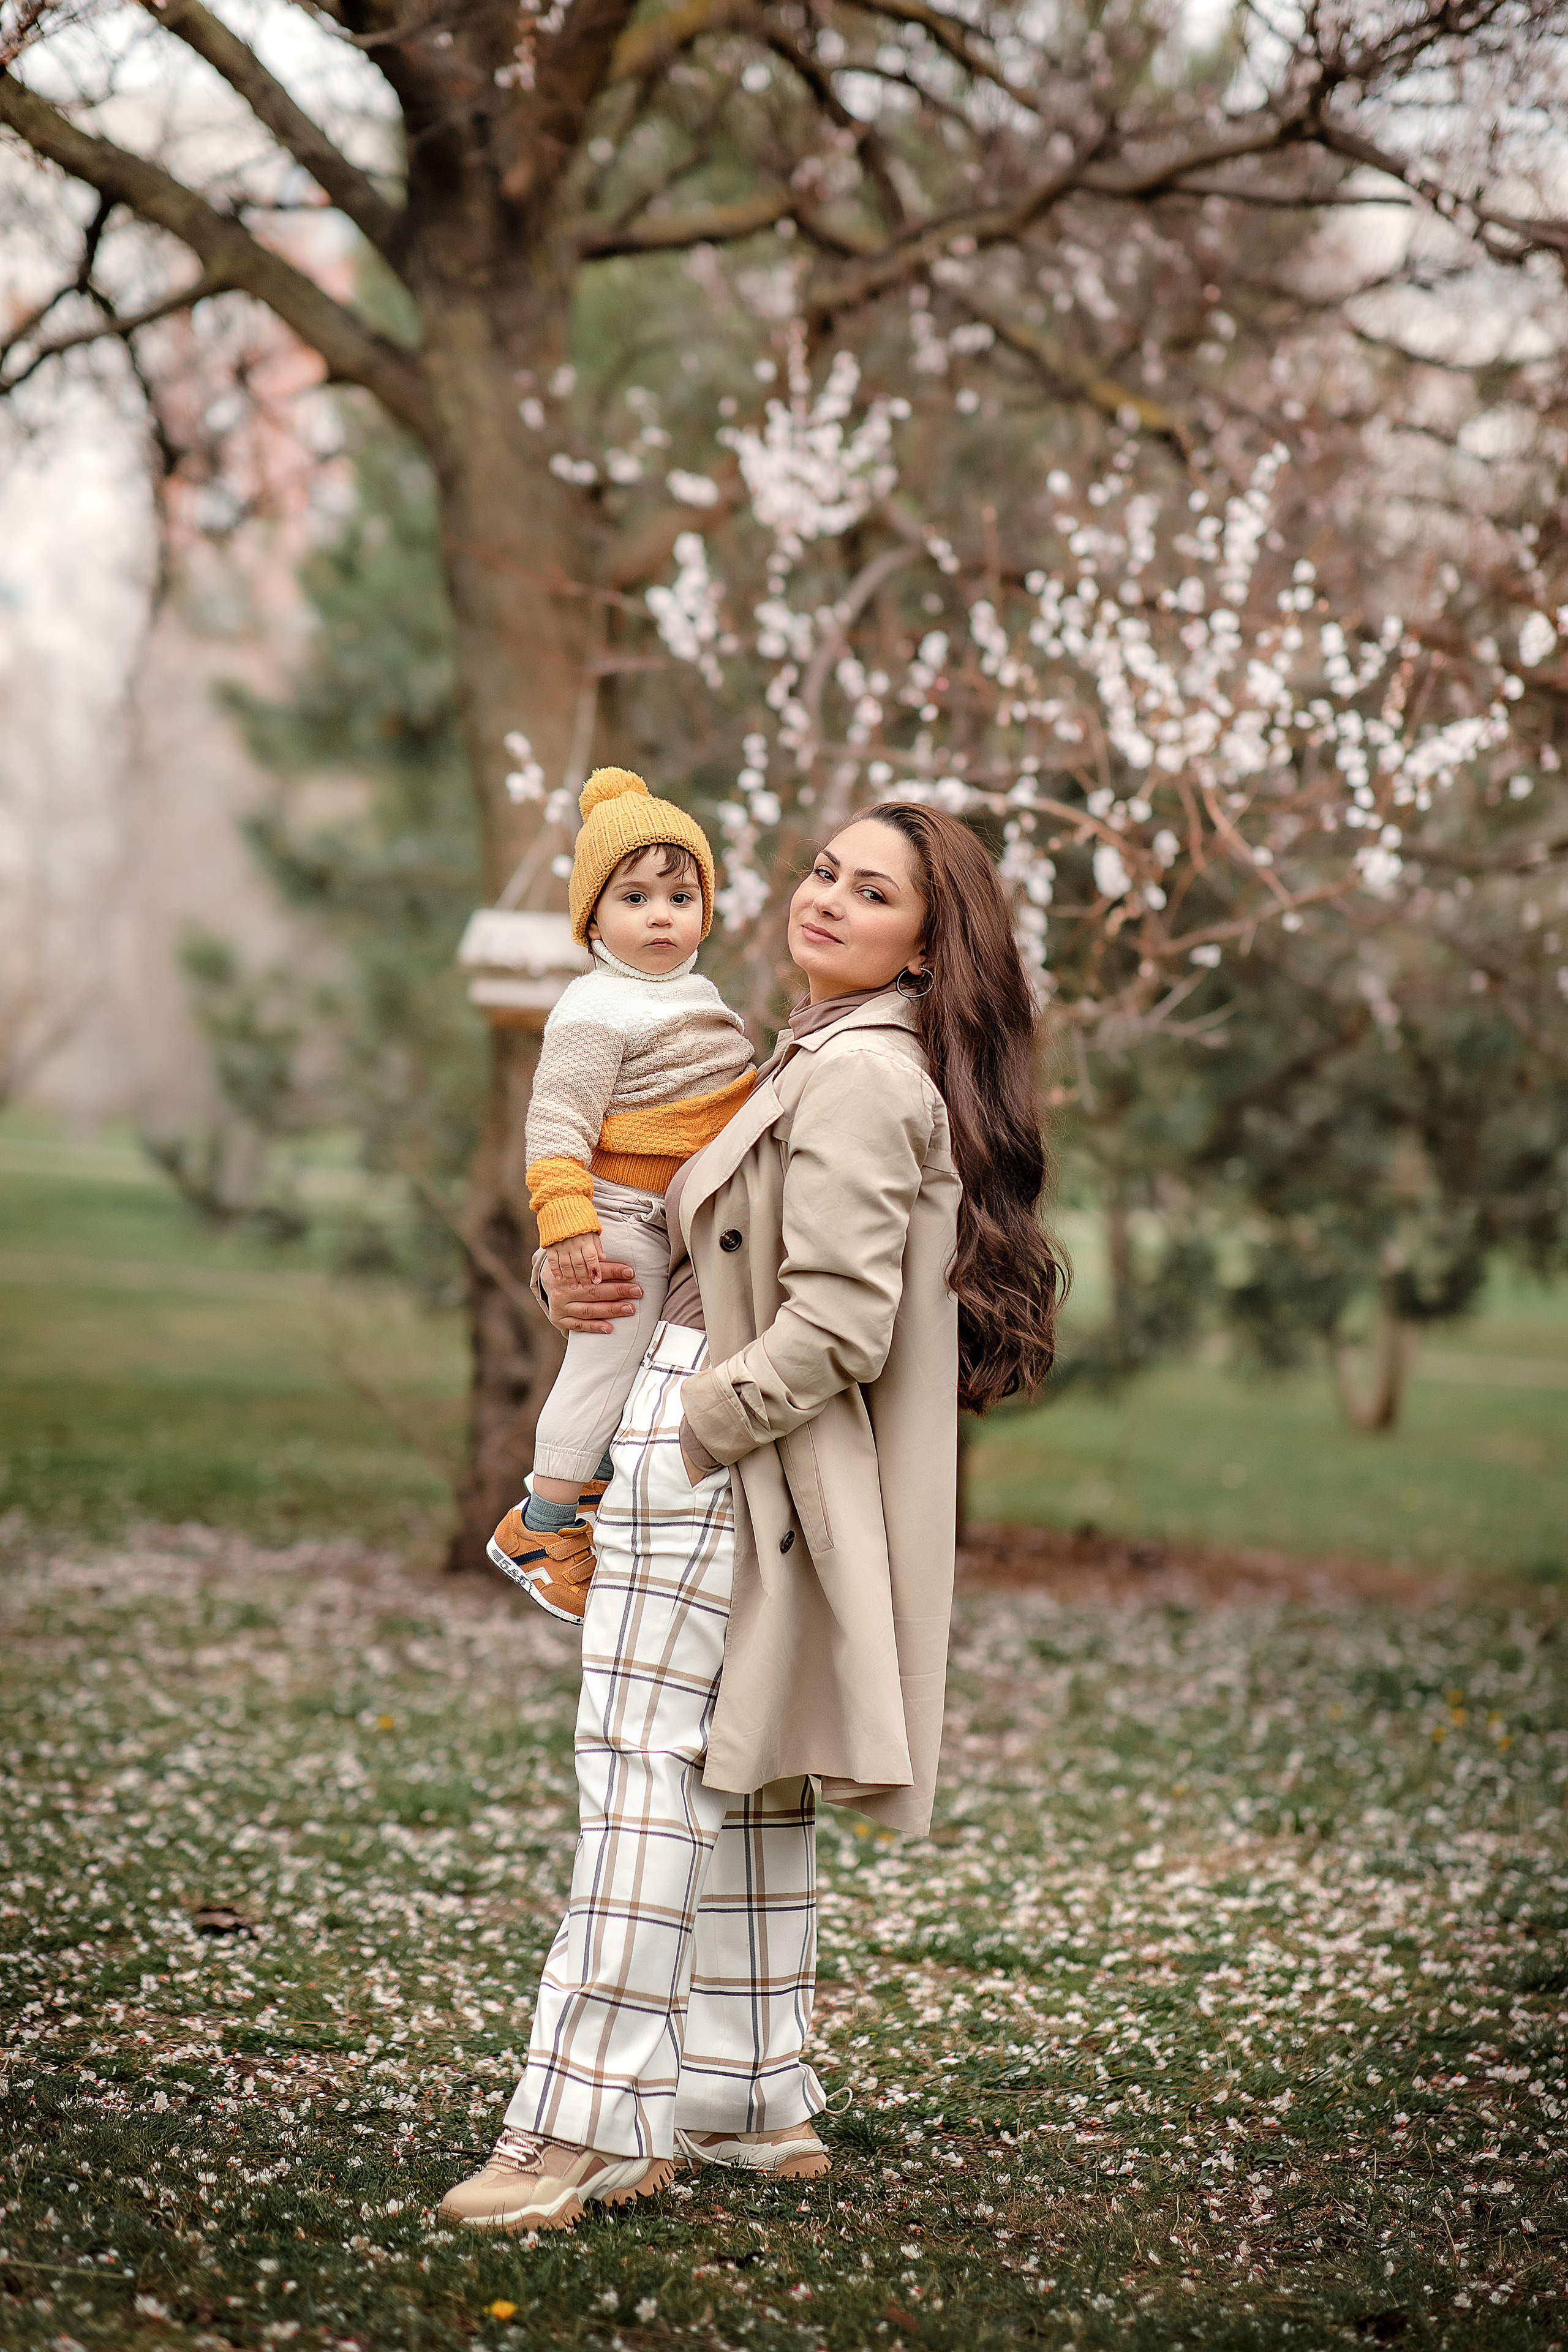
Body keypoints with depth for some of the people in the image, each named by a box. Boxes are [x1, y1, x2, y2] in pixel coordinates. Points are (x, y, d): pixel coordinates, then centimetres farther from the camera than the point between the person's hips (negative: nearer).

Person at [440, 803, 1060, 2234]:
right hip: (739, 1455, 10)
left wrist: (696, 1426, -14)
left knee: (647, 1767, -11)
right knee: (737, 1777, 13)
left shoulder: (862, 1074, -15)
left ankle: (595, 2127, -10)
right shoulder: (823, 1058, 18)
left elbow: (840, 1327, -21)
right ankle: (753, 2105, 20)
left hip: (733, 1456, -10)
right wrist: (580, 1283, 8)